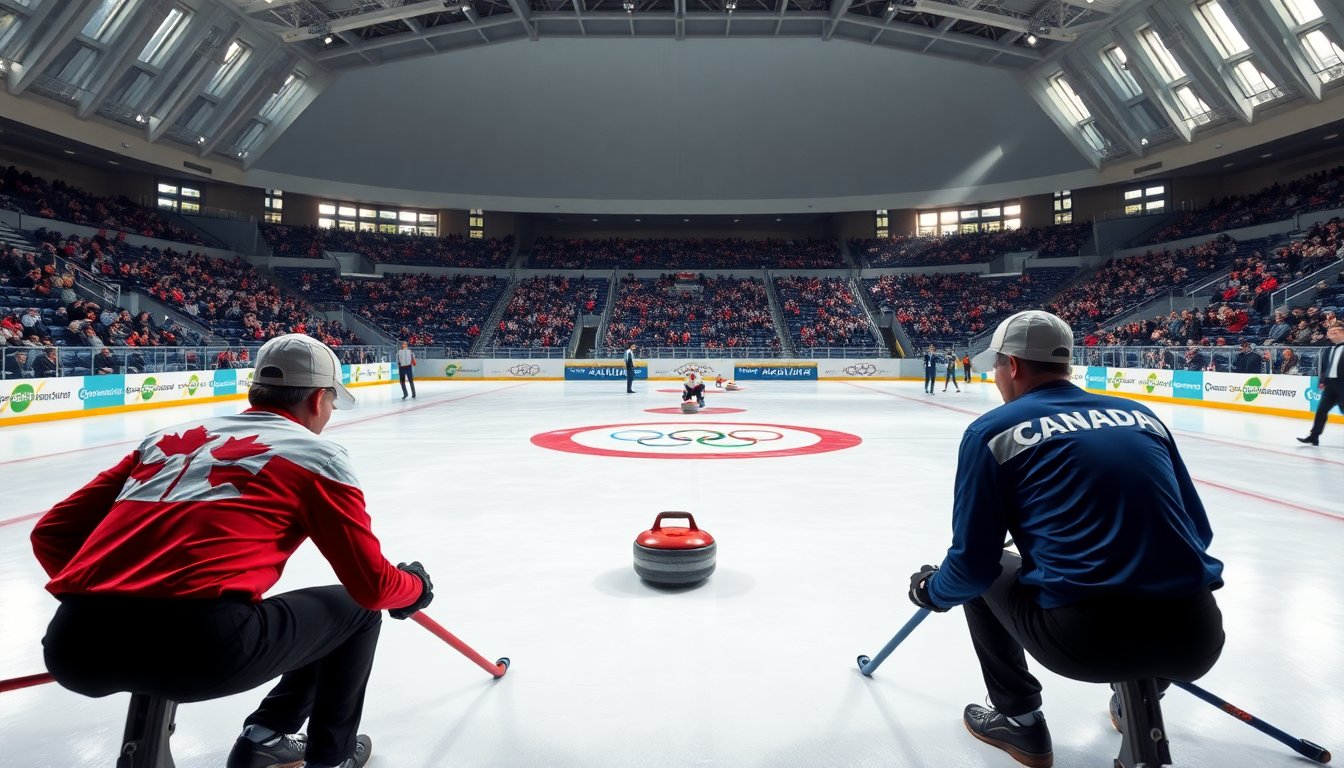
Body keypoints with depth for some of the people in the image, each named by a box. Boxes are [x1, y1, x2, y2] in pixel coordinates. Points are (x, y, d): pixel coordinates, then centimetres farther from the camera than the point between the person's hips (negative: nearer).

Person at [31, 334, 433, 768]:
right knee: (355, 609, 18)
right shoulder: (316, 454, 8)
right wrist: (416, 586, 29)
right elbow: (372, 586, 8)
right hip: (200, 643, -6)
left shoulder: (169, 437, 22)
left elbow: (52, 533, 21)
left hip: (74, 643, 7)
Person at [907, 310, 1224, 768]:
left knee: (984, 576, 23)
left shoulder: (992, 431, -1)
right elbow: (1197, 533, 18)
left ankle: (1018, 718, 27)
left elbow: (974, 563, -1)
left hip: (1084, 640, -5)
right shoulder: (1141, 416, 13)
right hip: (1195, 638, 5)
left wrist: (931, 590, 20)